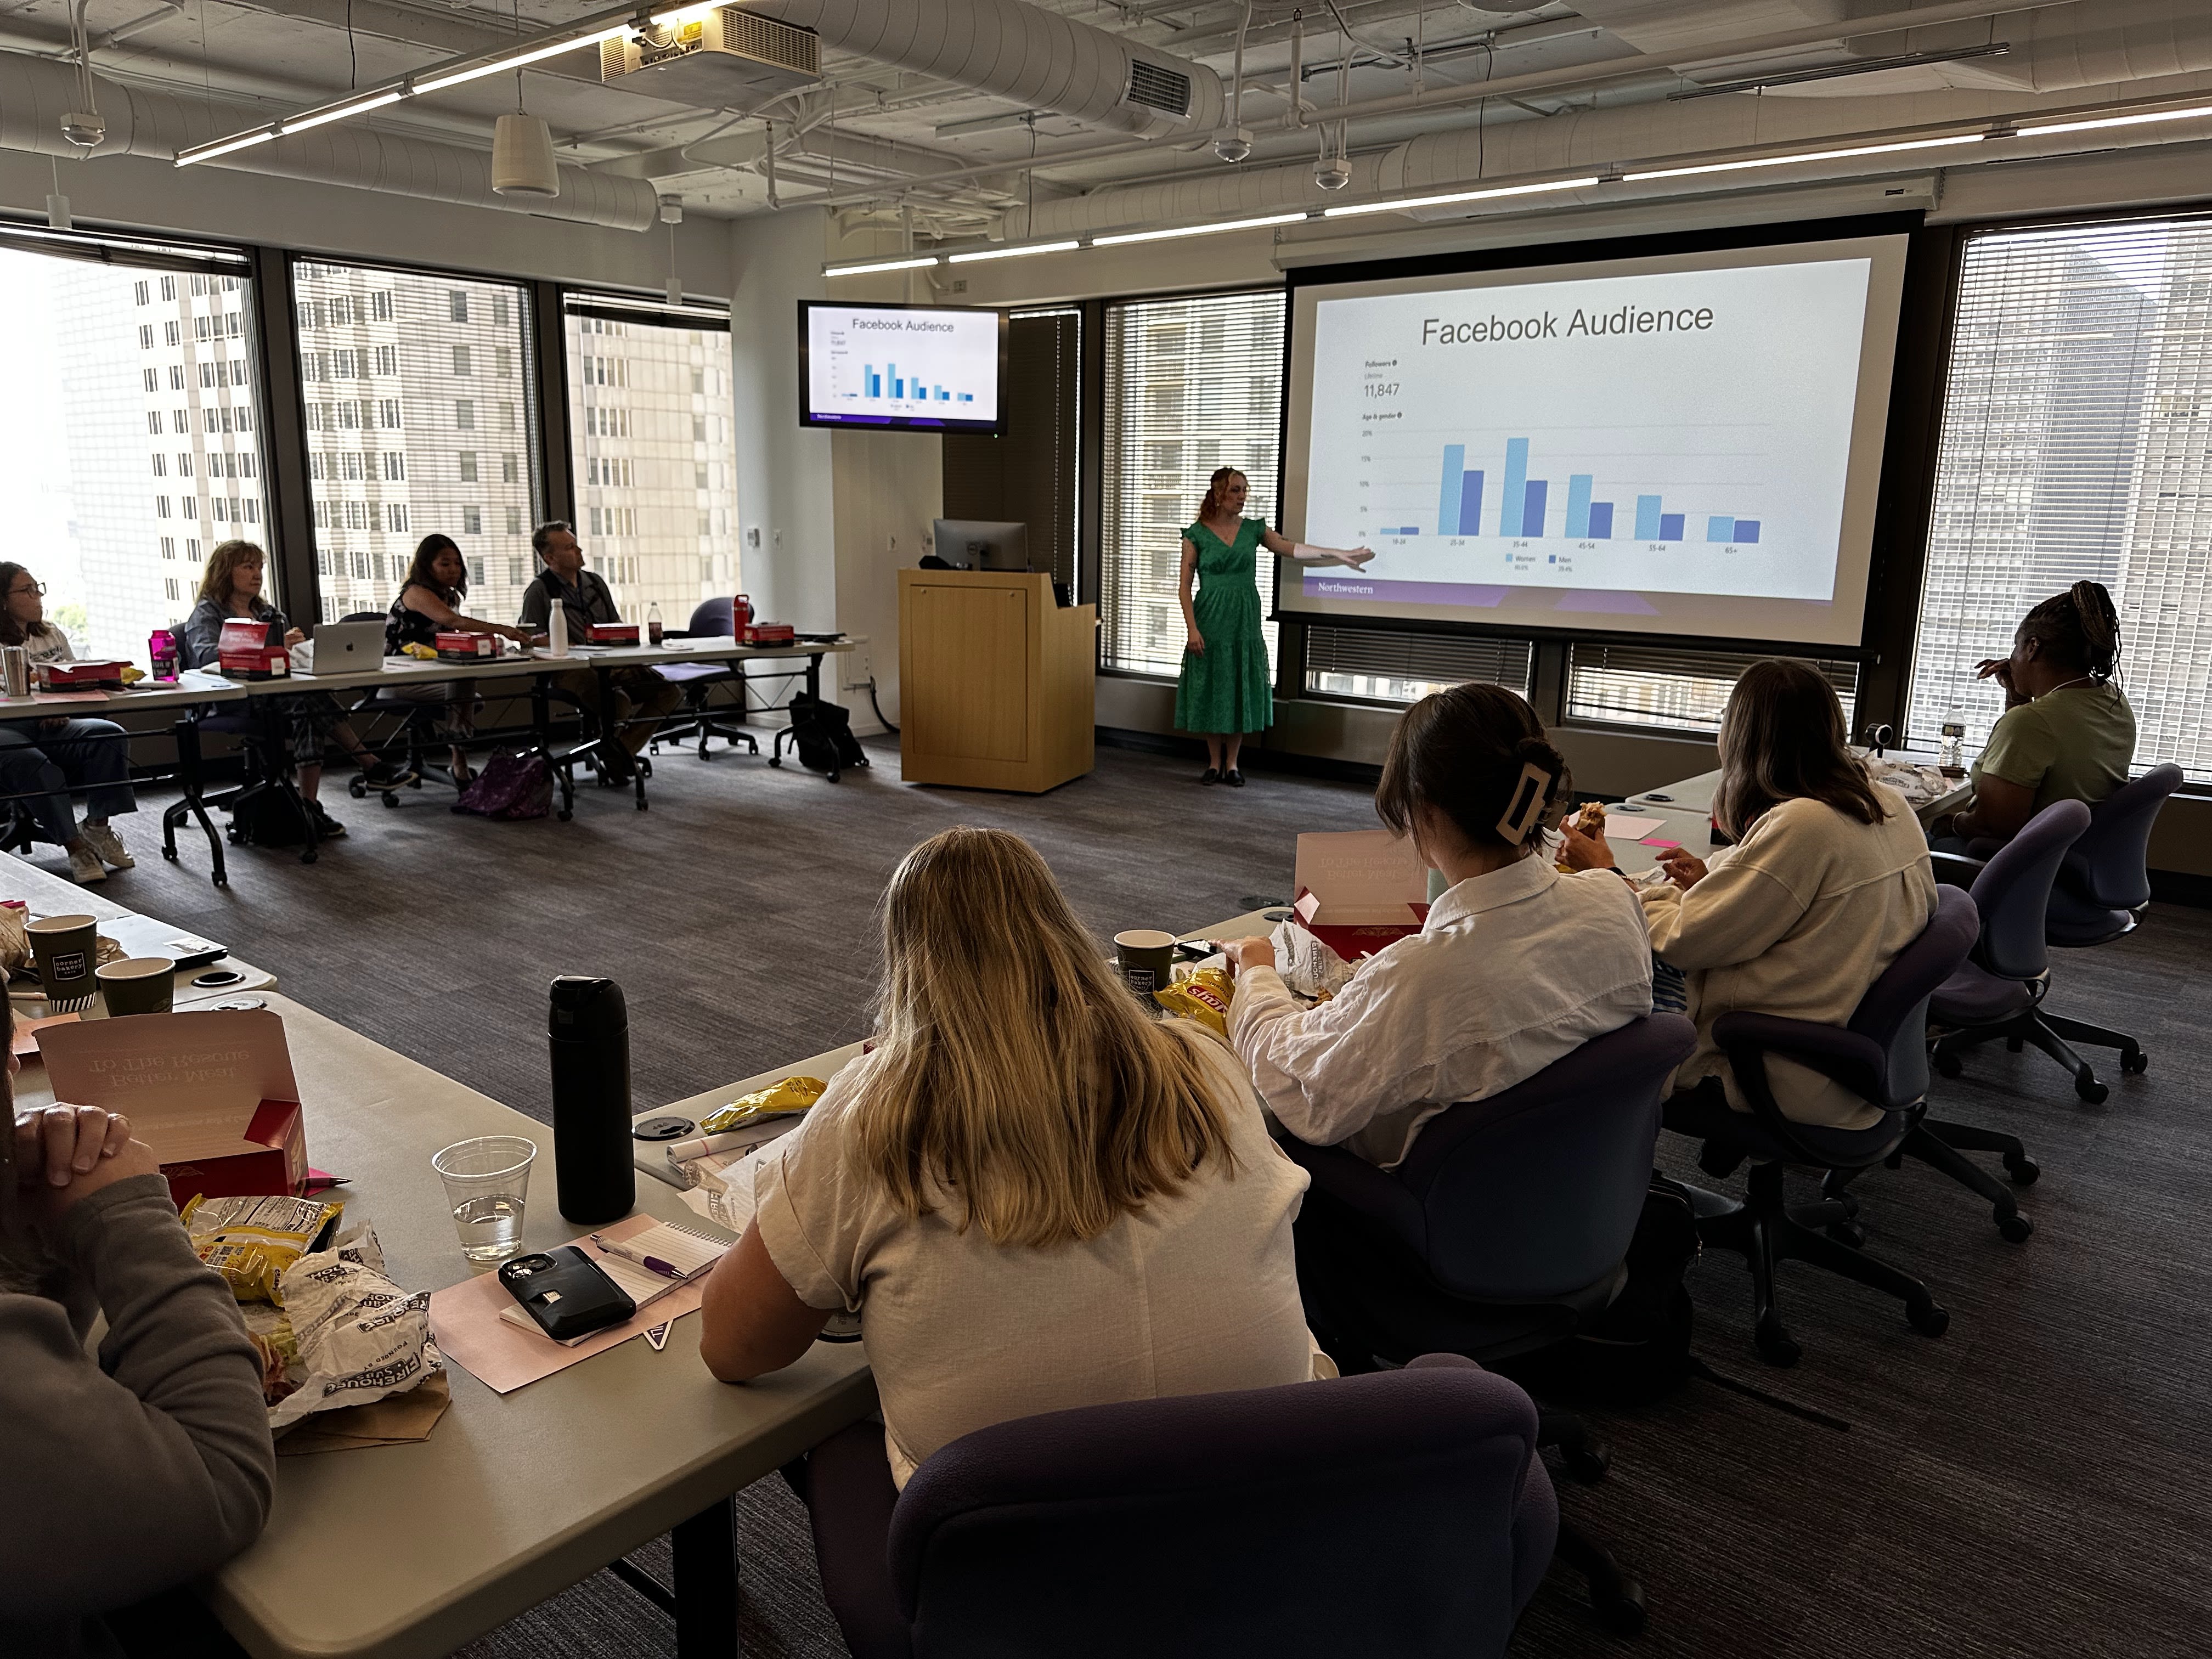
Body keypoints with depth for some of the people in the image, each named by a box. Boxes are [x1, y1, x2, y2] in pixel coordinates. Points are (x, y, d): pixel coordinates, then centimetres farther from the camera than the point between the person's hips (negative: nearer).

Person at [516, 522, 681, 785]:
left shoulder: (595, 583, 19)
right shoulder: (539, 591, 1)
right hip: (571, 671, -7)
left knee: (670, 693, -15)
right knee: (619, 701, -38)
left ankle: (621, 752, -16)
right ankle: (614, 752, -5)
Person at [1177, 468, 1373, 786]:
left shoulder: (1253, 529, 6)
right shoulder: (1196, 533, -3)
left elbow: (1291, 549, 0)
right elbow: (1185, 585, -4)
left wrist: (1339, 554, -8)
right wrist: (1192, 628, -13)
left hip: (1244, 622, 3)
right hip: (1210, 622, -3)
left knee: (1240, 692, 5)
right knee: (1211, 692, 2)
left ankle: (1232, 764, 14)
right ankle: (1214, 763, 15)